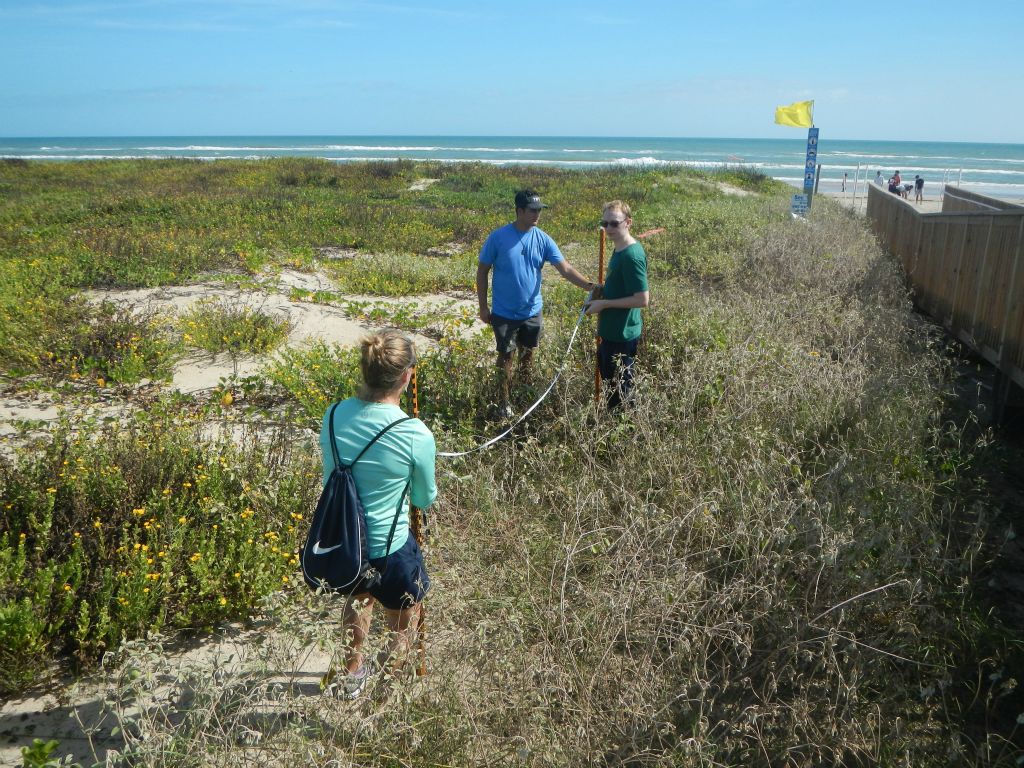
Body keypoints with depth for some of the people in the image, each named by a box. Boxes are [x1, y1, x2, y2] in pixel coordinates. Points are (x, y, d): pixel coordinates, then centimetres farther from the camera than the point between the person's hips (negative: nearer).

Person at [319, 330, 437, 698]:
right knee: (403, 628, 24)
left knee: (359, 596, 37)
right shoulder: (417, 436, -22)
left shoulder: (334, 416, -9)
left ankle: (352, 674, 58)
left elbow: (332, 477, 7)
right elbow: (426, 499, -4)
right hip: (389, 551, -6)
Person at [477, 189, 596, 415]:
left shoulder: (543, 239, -5)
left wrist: (589, 286, -25)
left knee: (528, 354, 16)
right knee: (505, 356, 9)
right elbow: (482, 272, -5)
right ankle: (506, 401, 24)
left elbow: (565, 269, -10)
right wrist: (483, 306, -6)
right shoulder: (498, 237, -13)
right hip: (504, 313, -3)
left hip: (532, 312, 3)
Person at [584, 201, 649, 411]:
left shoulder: (632, 255, -23)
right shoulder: (618, 250, 7)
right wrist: (602, 291, 6)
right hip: (612, 331, 10)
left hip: (623, 335, -10)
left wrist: (604, 304, -20)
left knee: (619, 389, 5)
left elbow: (642, 299, -26)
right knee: (608, 378, 24)